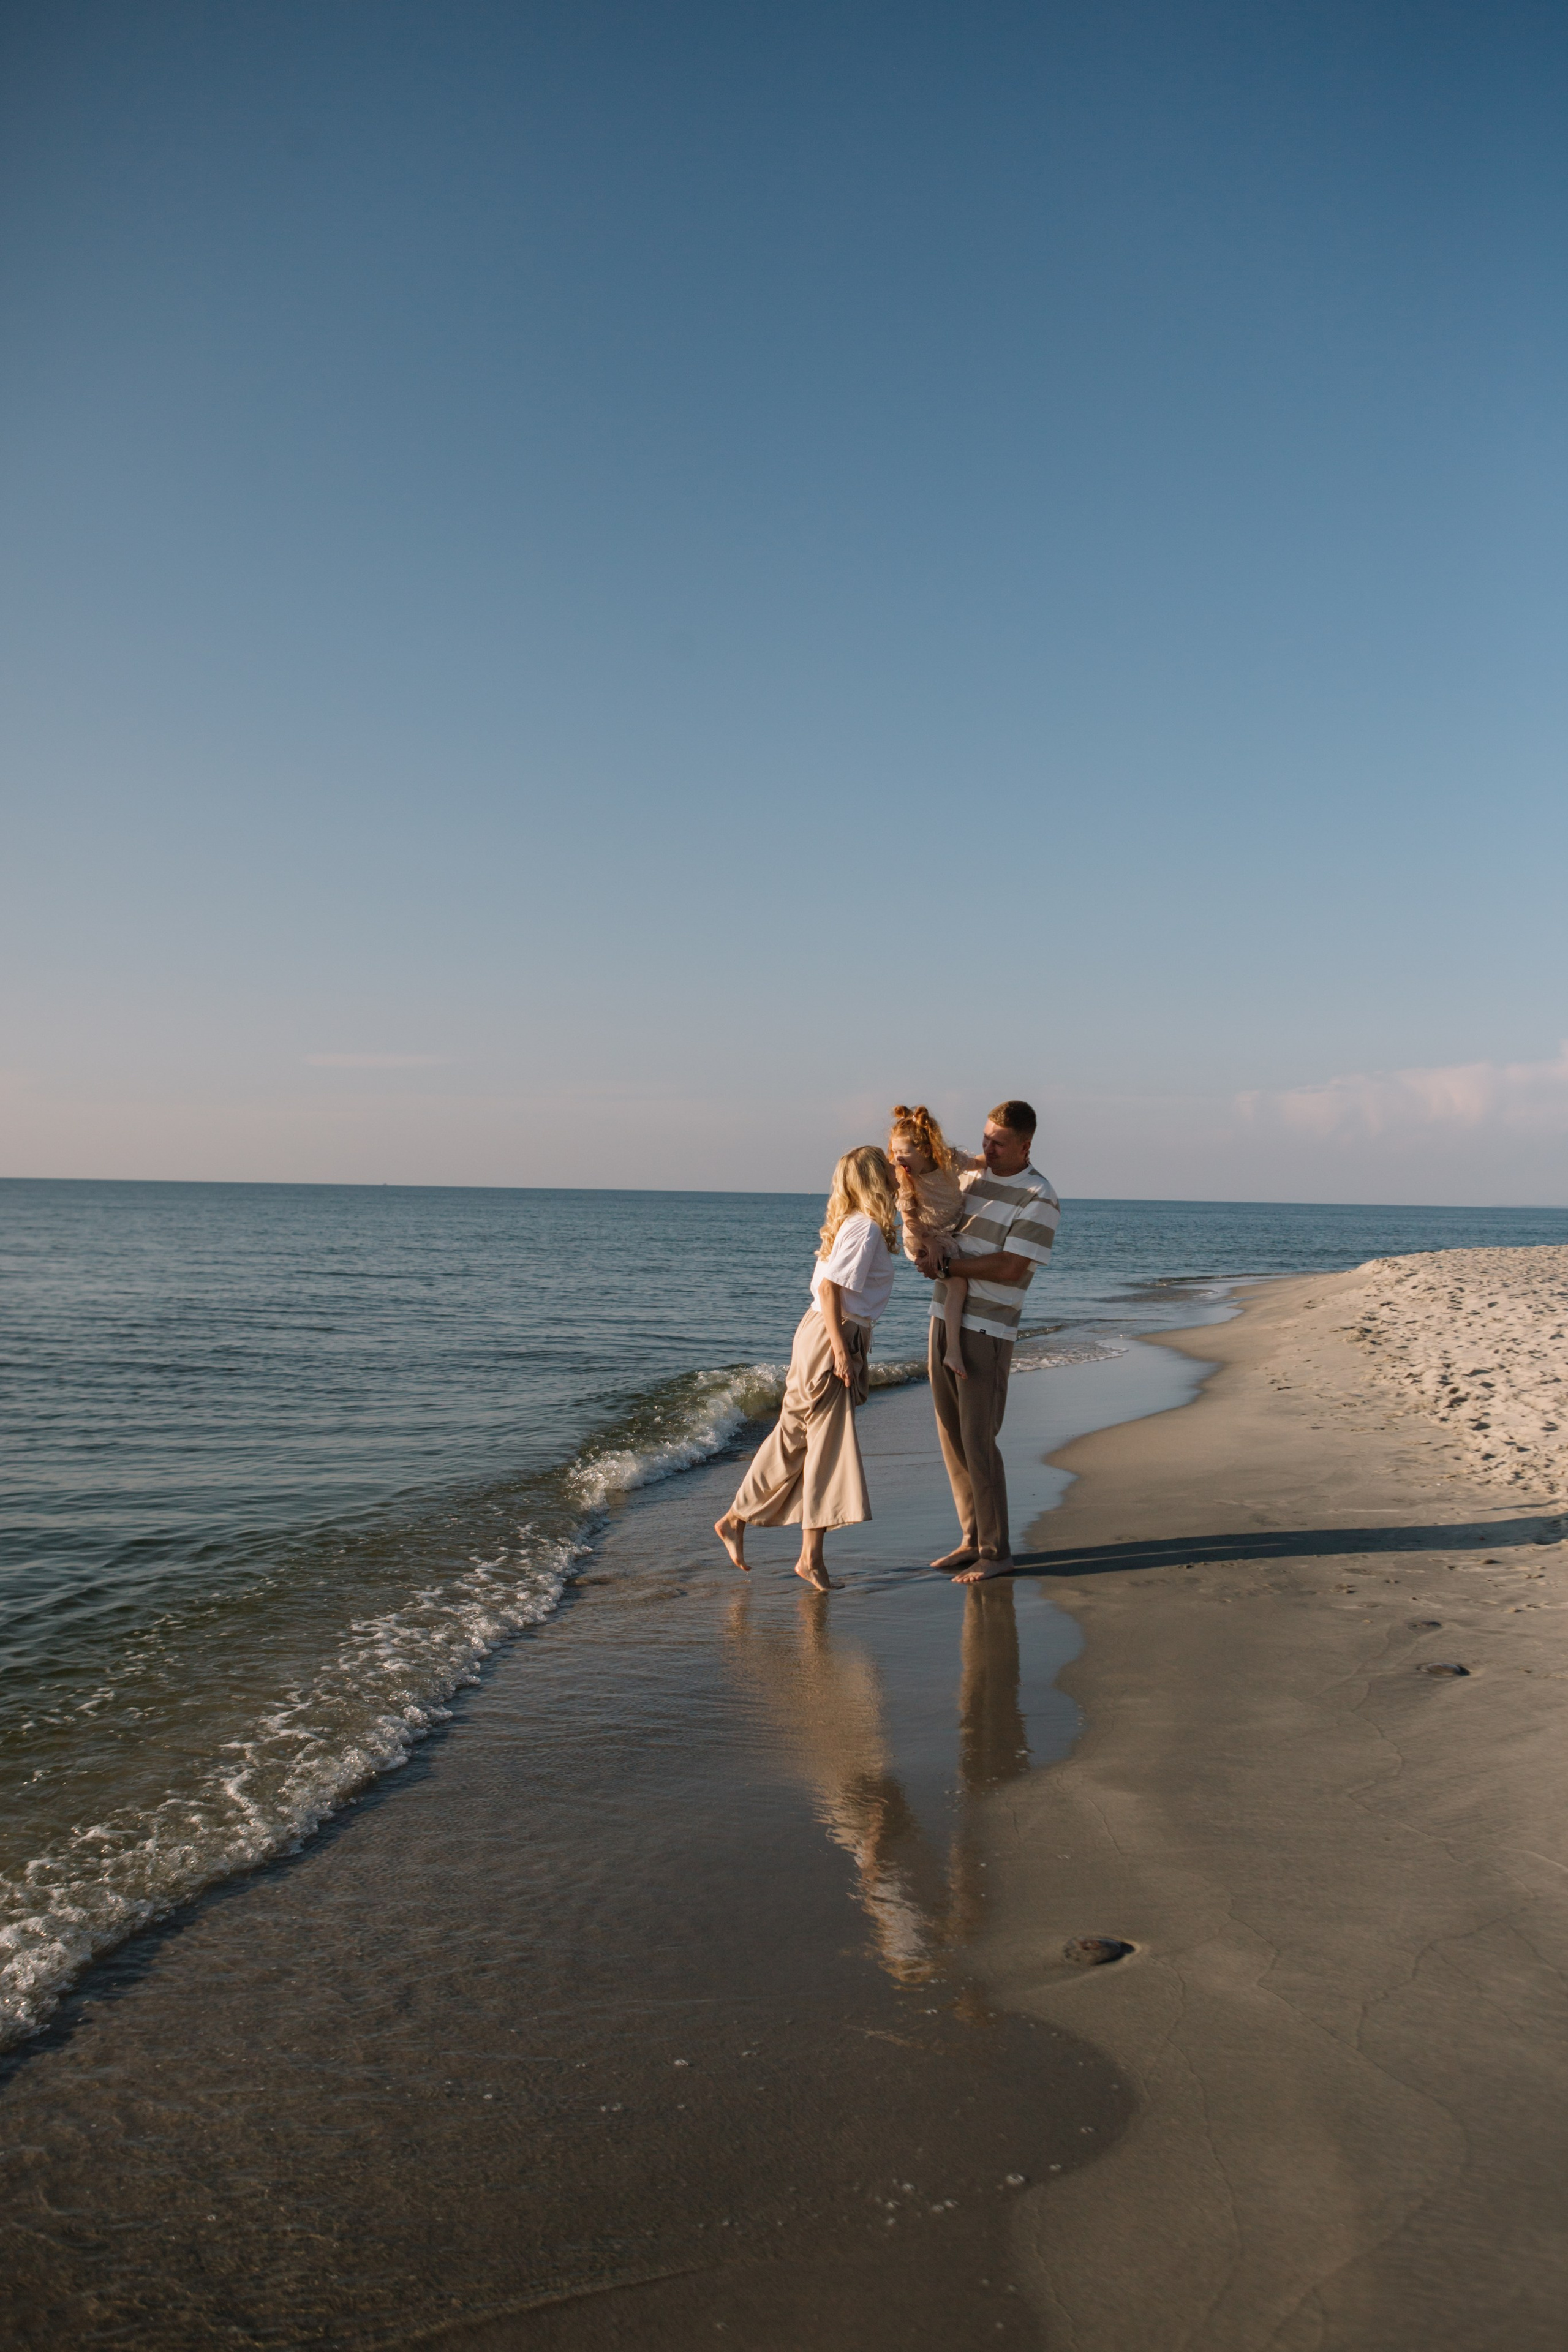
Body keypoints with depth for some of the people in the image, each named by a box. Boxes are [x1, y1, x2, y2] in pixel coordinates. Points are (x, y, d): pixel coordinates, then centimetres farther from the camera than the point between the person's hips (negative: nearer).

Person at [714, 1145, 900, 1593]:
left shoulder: (864, 1224, 14)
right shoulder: (865, 1226, -14)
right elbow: (830, 1287, -21)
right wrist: (840, 1349, -23)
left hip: (842, 1338, 9)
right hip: (829, 1338, -9)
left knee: (796, 1437, 13)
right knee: (829, 1442, -4)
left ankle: (735, 1519, 22)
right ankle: (811, 1556, 2)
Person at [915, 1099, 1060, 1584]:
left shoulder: (1039, 1200, -11)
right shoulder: (971, 1179, 11)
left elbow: (1011, 1269, -18)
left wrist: (948, 1263, -13)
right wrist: (935, 1243, -10)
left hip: (987, 1331, -7)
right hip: (945, 1318, 7)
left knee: (978, 1441, -6)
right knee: (951, 1435, 10)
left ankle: (996, 1551, 5)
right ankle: (974, 1540, 20)